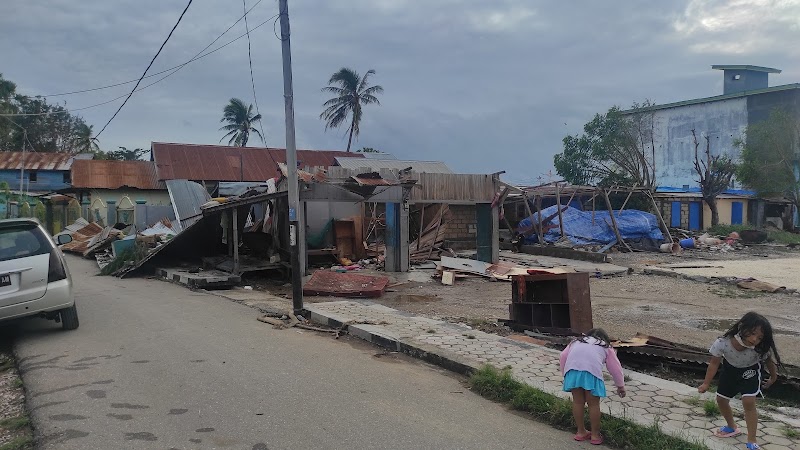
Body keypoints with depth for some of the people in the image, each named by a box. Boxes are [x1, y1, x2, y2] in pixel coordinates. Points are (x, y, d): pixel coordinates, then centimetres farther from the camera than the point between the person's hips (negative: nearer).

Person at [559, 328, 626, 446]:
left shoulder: (577, 341, 36)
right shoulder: (605, 346, 32)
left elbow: (563, 355, 23)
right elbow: (615, 366, 31)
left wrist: (564, 374, 28)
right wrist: (620, 386, 41)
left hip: (573, 367, 2)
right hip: (592, 369, -2)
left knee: (577, 401, 15)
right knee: (593, 404, 11)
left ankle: (581, 432, 28)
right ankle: (595, 434, 22)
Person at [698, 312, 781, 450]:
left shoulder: (760, 349, -37)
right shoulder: (722, 343, -37)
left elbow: (769, 361, -14)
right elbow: (714, 363, -21)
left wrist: (773, 378, 2)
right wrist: (706, 384, -18)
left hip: (750, 372, -2)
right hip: (730, 369, 2)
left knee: (748, 402, -15)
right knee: (721, 400, 12)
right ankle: (732, 427, 38)